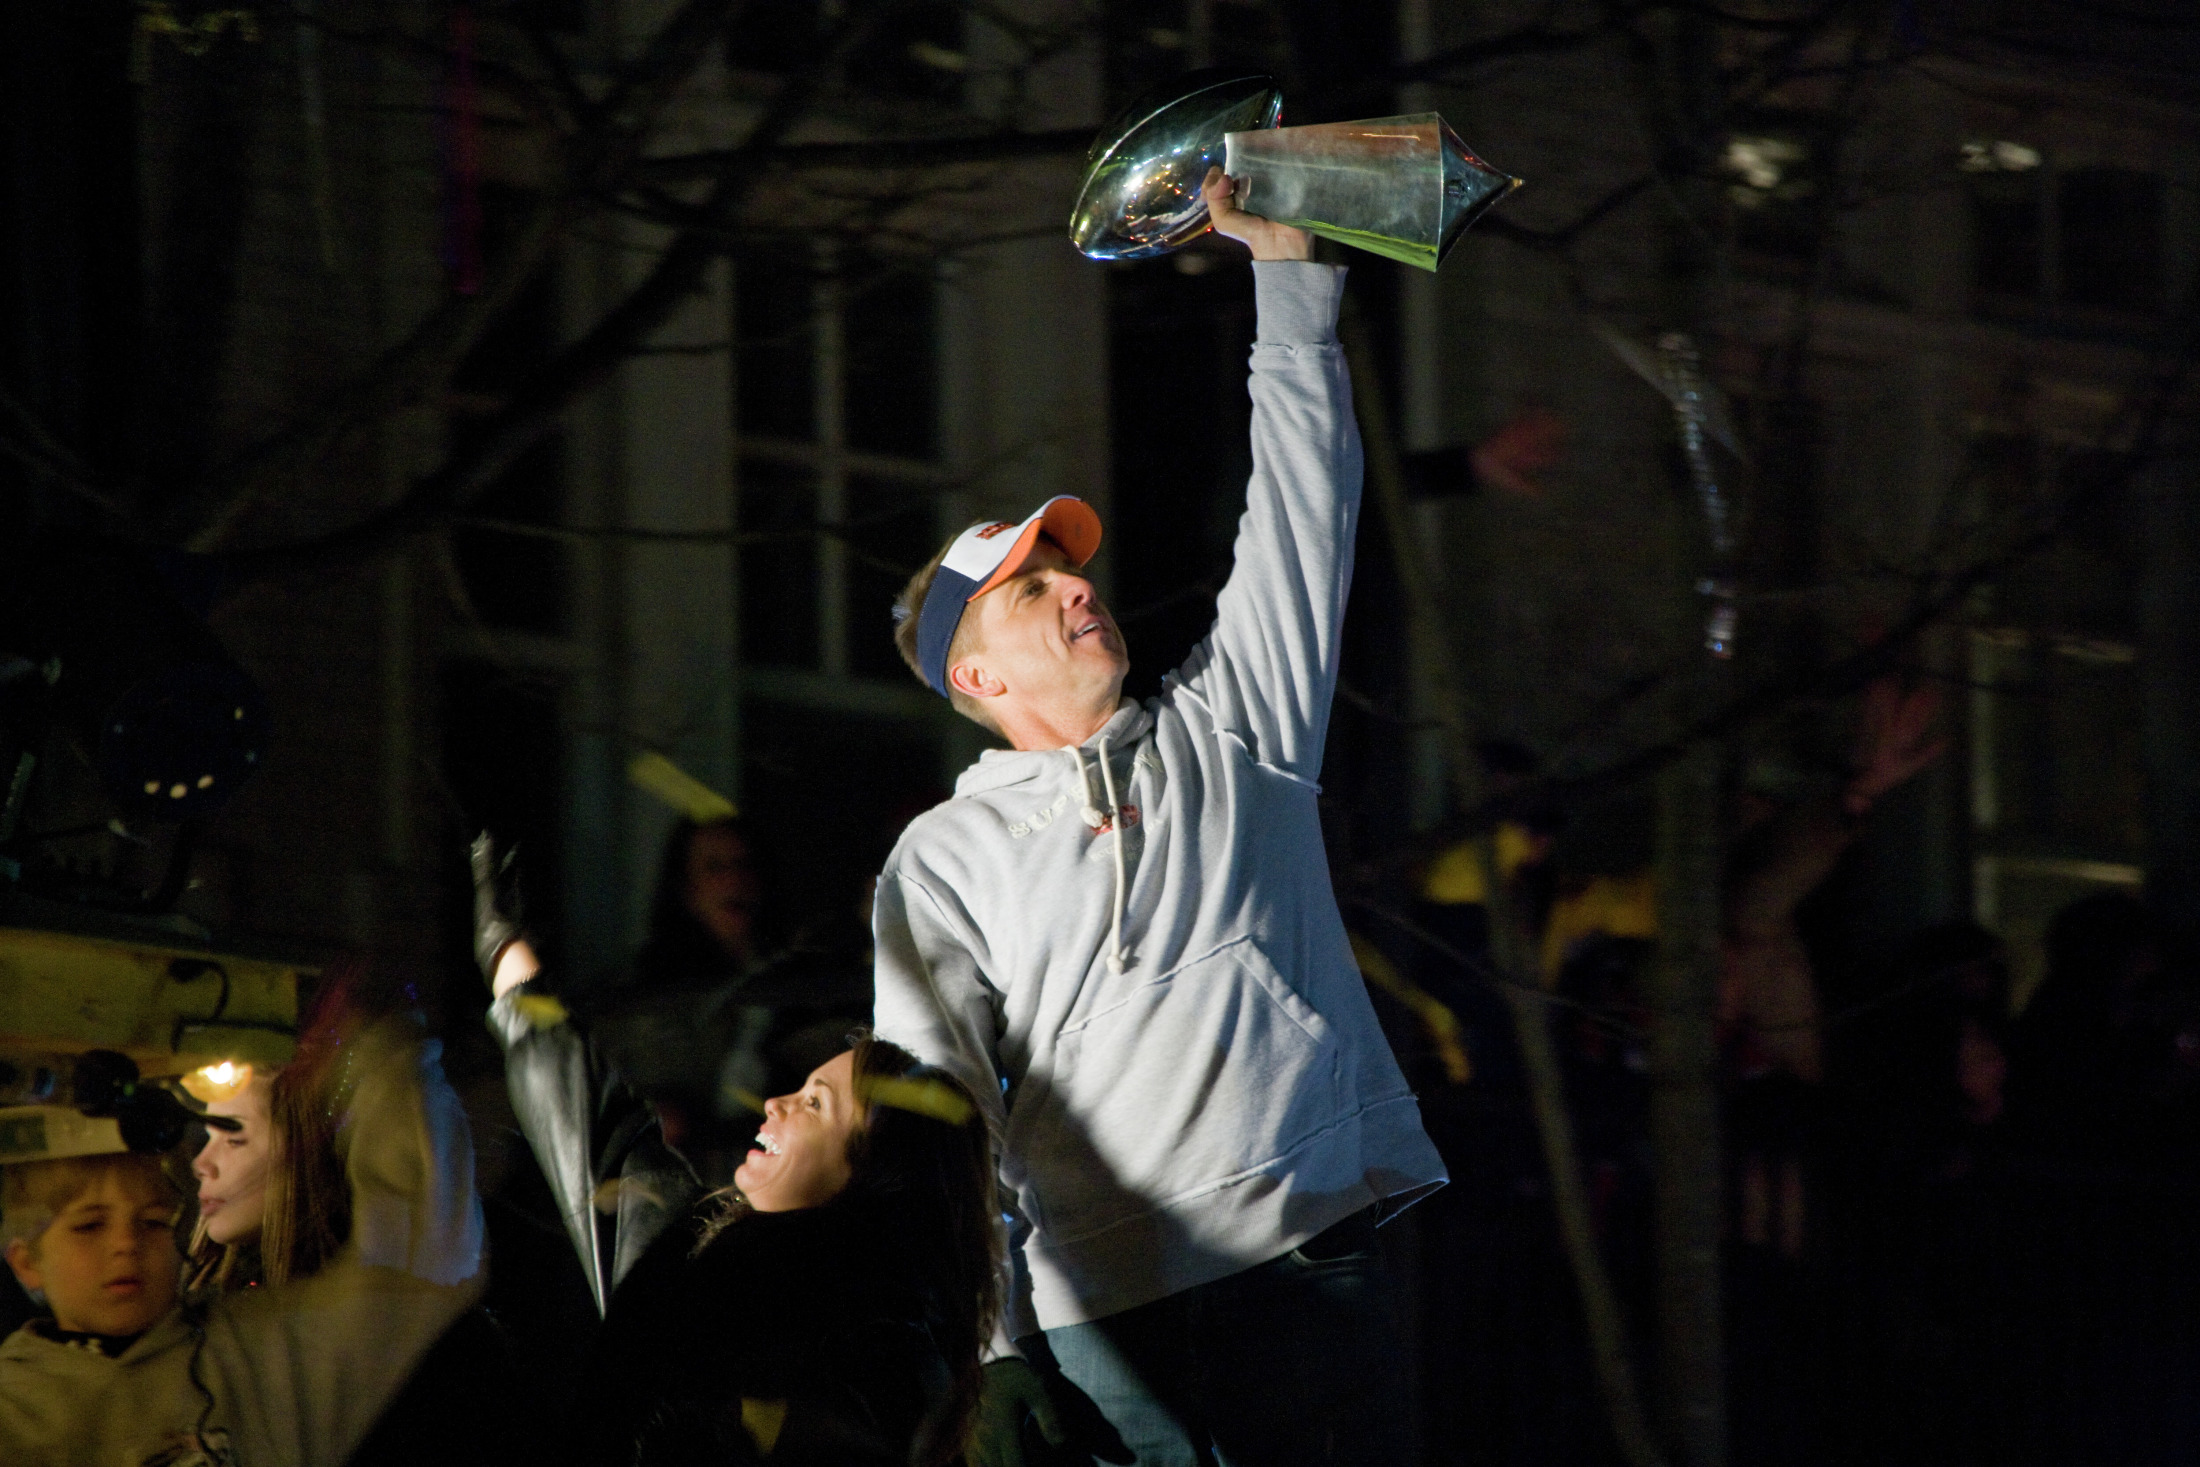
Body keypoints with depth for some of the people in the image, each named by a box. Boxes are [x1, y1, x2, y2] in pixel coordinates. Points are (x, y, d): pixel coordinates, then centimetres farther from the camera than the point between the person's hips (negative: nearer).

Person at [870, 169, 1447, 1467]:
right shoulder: (945, 860, 10)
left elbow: (1302, 514, 18)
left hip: (1322, 1268, 3)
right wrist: (987, 1355, -9)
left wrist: (1288, 273, 14)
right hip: (1118, 1320, -3)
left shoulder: (1230, 731, 20)